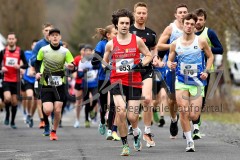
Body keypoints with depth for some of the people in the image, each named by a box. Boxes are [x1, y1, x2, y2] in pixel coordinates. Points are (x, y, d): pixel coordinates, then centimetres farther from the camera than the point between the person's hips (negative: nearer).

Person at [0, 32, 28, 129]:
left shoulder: (20, 52, 2)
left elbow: (26, 65, 4)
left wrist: (20, 66, -15)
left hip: (15, 80, 1)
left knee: (14, 101, 4)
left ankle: (13, 121, 18)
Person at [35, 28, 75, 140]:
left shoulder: (65, 51, -1)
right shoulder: (43, 50, -1)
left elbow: (72, 66, -2)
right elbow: (37, 62, 13)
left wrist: (71, 67, -25)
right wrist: (37, 72, -4)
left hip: (59, 85, 1)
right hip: (46, 85, -1)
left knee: (57, 111, -4)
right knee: (48, 110, -13)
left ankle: (54, 131, 19)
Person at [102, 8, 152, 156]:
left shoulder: (137, 40, 2)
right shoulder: (111, 44, 4)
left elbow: (149, 55, 10)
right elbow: (105, 60, 18)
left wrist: (142, 64, -8)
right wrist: (105, 65, -3)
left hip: (134, 82, 0)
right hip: (117, 81, 0)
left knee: (132, 116, -3)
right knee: (121, 111, -21)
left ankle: (136, 133, 34)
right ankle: (125, 145, -6)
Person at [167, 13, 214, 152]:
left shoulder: (201, 42, -3)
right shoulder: (175, 44, 1)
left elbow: (210, 56, 9)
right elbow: (170, 60, 11)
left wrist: (206, 71, -4)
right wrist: (171, 65, -12)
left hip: (197, 82, -1)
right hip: (181, 82, 1)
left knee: (194, 116, -6)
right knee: (183, 113, -10)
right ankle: (189, 142, 2)